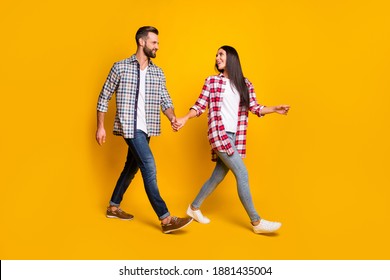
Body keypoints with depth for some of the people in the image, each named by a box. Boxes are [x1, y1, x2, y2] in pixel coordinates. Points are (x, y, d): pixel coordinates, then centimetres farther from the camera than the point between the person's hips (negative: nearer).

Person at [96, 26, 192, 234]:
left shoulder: (158, 73, 10)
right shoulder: (120, 67, -4)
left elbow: (165, 100, 7)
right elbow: (104, 98, 1)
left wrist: (172, 118, -14)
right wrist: (100, 127, -1)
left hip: (145, 129, 7)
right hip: (130, 127, -6)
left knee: (131, 167, 15)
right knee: (149, 167, -13)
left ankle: (113, 207, 33)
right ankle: (166, 219, -13)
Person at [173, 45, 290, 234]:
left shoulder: (245, 84, 12)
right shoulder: (212, 81, 3)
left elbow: (254, 107, 5)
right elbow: (200, 105, 0)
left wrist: (274, 109, -10)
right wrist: (184, 119, -14)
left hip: (235, 137, 5)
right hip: (219, 135, -5)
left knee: (218, 176, 11)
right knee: (242, 174, -10)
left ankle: (194, 208, 31)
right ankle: (256, 222, -3)